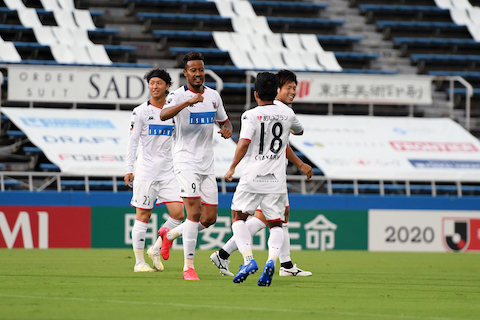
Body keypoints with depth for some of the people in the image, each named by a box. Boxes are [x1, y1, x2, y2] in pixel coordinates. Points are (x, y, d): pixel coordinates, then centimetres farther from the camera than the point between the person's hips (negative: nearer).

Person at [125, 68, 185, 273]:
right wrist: (129, 169, -9)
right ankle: (139, 262, 5)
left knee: (178, 213, -7)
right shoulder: (140, 112, 0)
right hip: (146, 171, -4)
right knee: (143, 216, -3)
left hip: (169, 171, 4)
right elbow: (133, 142, -2)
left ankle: (155, 249, 11)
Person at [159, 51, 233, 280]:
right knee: (194, 212, -17)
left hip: (207, 164, 6)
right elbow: (163, 115, -28)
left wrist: (227, 129, -1)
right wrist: (188, 101, -42)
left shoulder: (213, 96, 10)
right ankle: (188, 266, -10)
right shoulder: (178, 96, -8)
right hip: (185, 161, -6)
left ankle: (170, 235, 30)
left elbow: (224, 121, 24)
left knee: (209, 218, 5)